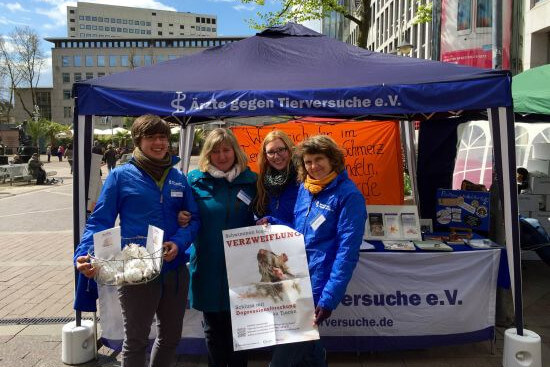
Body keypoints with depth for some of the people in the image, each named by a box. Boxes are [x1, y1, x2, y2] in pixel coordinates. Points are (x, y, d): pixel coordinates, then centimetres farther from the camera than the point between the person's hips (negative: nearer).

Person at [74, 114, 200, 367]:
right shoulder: (121, 176, -7)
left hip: (175, 270, 4)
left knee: (171, 337, 21)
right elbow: (99, 221, -7)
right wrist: (85, 255, -23)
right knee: (136, 340, 15)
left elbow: (193, 218, 6)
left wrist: (179, 243, -14)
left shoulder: (178, 178, 5)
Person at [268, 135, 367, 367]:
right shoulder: (304, 188, 9)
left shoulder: (348, 195, -12)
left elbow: (347, 251, -16)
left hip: (318, 286, -6)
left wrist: (329, 298, -20)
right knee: (305, 344, 19)